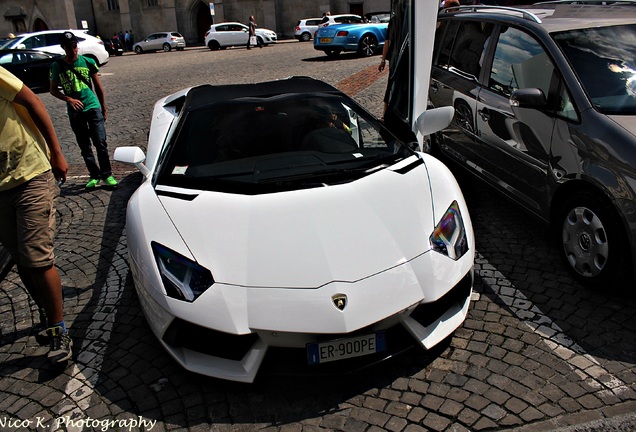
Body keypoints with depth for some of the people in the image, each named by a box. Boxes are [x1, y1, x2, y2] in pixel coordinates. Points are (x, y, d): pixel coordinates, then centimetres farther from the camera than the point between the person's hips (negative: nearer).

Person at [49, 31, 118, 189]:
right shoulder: (57, 66, 0)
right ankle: (94, 175, 18)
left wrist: (103, 107, 14)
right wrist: (69, 99, -13)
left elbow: (98, 86, 10)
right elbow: (53, 90, 4)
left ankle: (106, 174, 3)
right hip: (75, 112, 1)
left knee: (100, 142, -7)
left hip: (93, 107, -1)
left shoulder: (88, 62, 1)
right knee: (84, 146, 8)